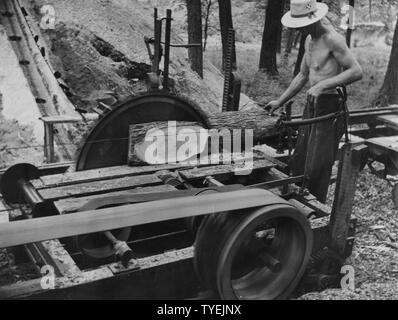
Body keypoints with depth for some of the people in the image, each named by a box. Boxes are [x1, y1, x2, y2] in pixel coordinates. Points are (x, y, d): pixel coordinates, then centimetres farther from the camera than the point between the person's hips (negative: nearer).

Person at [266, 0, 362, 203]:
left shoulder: (332, 39, -15)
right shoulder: (309, 40, 13)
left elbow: (356, 71, -22)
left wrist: (323, 85, -28)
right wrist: (280, 102, 22)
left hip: (329, 108, -9)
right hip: (312, 105, 9)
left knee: (316, 168, -5)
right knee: (297, 164, 11)